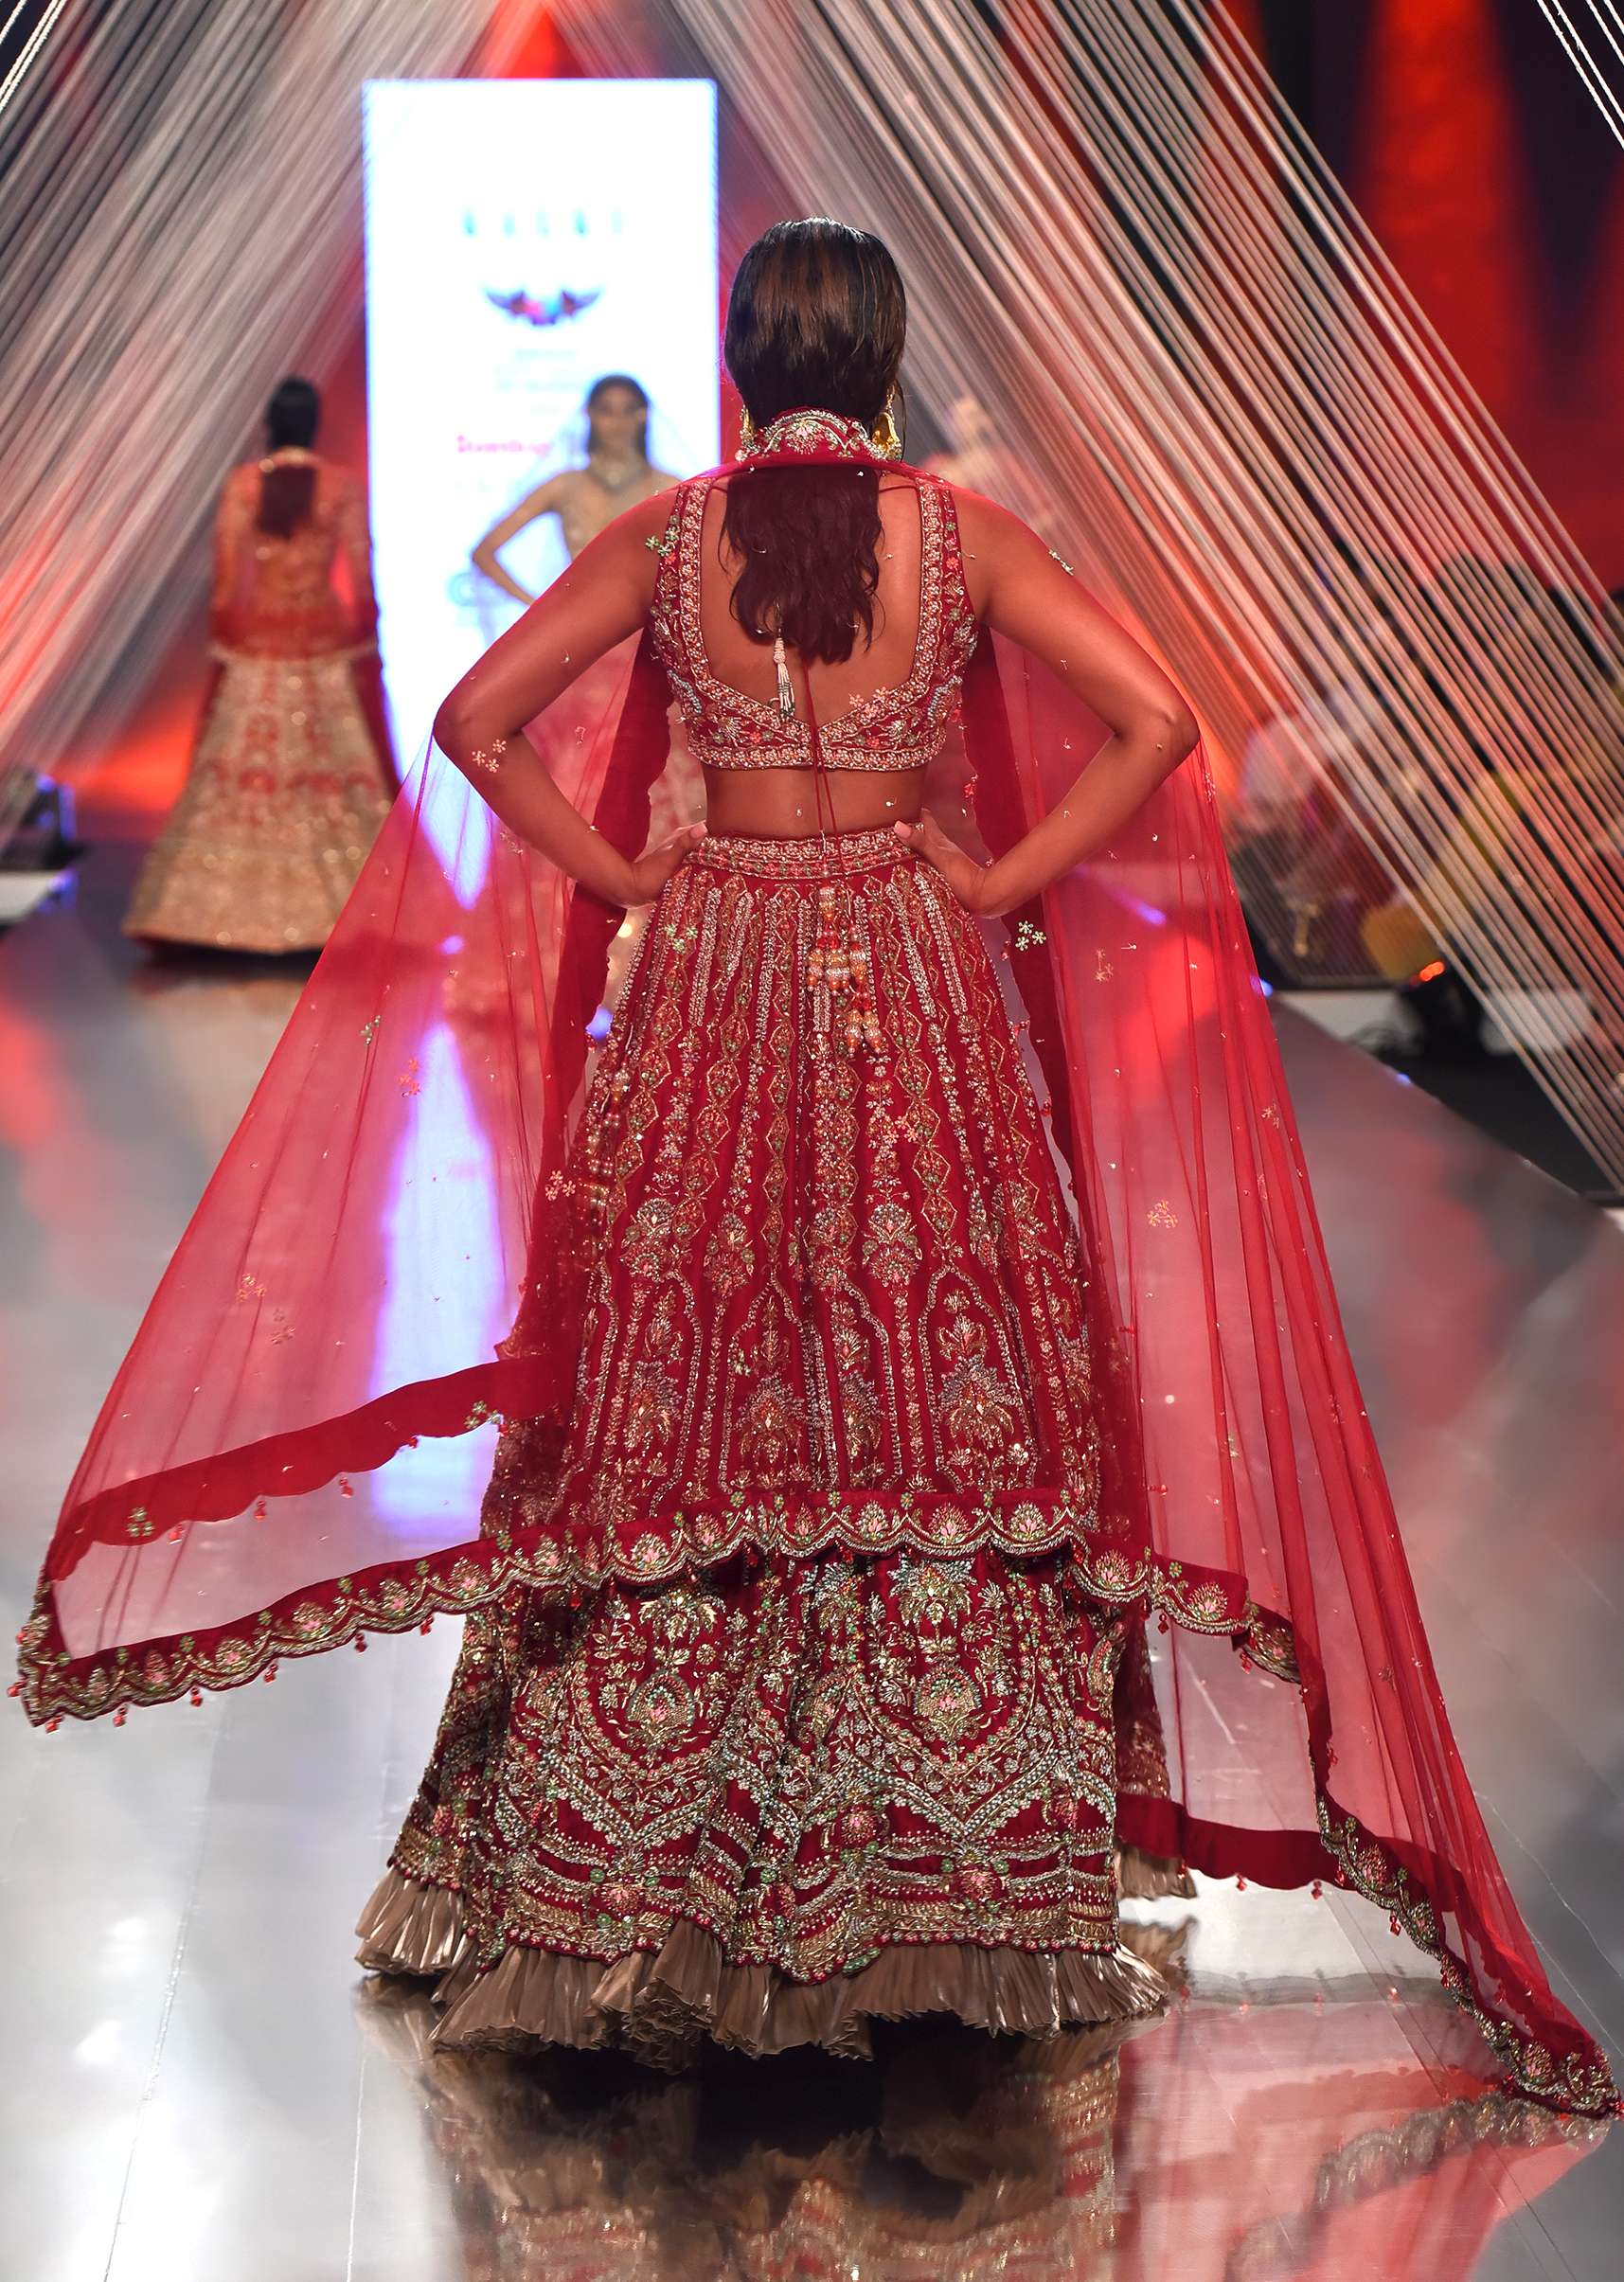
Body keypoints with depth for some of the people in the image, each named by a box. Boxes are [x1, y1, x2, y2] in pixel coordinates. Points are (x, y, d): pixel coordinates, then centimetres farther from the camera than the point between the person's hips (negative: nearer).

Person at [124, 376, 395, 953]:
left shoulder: (242, 483, -3)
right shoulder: (342, 486, -4)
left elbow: (227, 575, -4)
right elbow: (361, 576, -4)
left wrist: (221, 641, 5)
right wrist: (368, 642, 5)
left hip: (254, 642, 1)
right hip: (326, 641, -1)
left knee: (238, 773, 6)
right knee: (333, 771, 5)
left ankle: (220, 907, 9)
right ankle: (347, 902, 8)